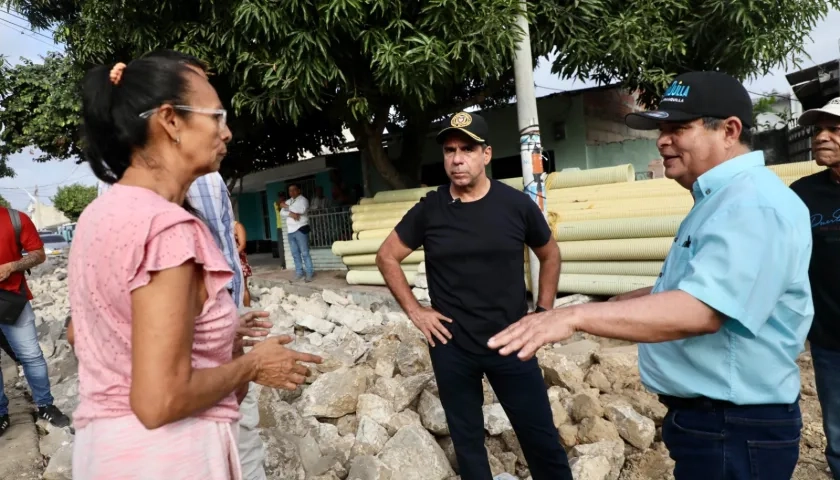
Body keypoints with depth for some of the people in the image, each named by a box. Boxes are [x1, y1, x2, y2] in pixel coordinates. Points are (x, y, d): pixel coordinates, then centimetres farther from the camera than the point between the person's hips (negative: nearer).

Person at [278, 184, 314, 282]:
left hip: (300, 229, -7)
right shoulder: (288, 201, 19)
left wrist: (286, 207, -11)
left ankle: (309, 273, -5)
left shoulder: (303, 199, -1)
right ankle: (299, 272, 15)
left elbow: (301, 210, -20)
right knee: (295, 253, 9)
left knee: (305, 253, -8)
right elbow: (282, 213, 6)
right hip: (290, 231, 7)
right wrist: (291, 214, -14)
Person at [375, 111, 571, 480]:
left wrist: (544, 311, 4)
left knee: (541, 438, 9)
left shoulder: (517, 205, -6)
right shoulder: (428, 210, -6)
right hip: (451, 346, 1)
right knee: (467, 439, 16)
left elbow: (550, 255, 10)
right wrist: (414, 311, -1)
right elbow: (387, 257, 5)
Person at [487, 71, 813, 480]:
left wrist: (577, 316, -38)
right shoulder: (720, 199, 13)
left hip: (734, 430, -10)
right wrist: (619, 303, 14)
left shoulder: (753, 204, -23)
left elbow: (701, 309, -34)